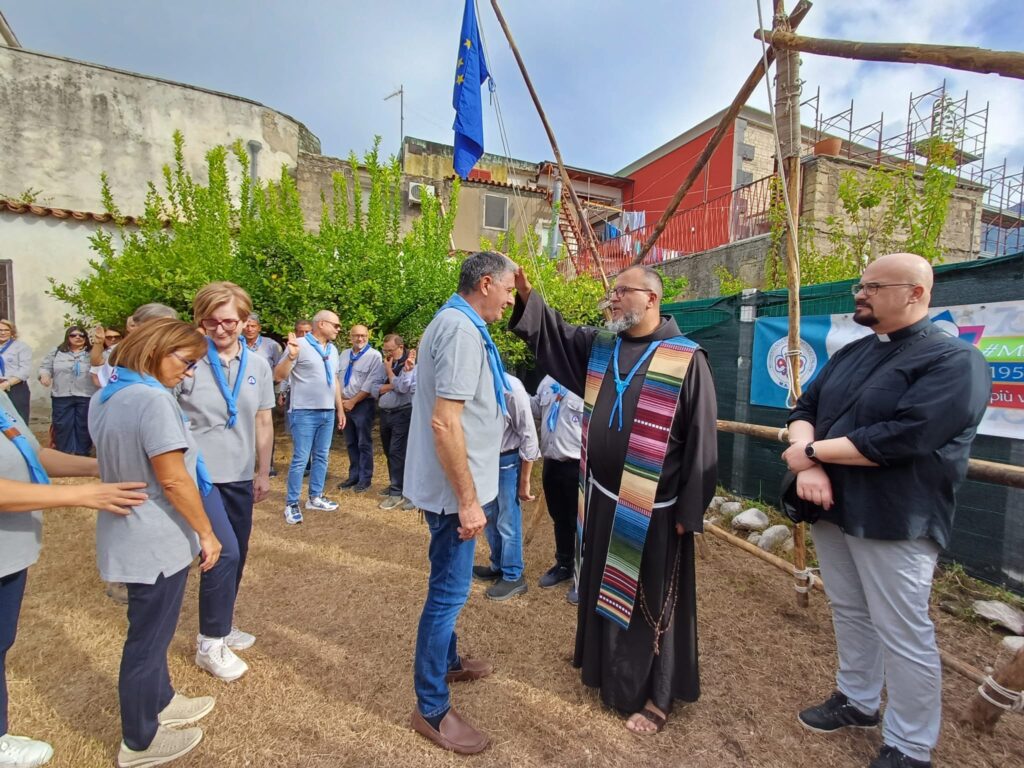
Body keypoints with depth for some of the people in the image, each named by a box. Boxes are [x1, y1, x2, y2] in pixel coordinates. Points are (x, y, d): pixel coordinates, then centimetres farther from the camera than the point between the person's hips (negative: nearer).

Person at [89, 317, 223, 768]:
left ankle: (159, 702, 44)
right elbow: (173, 479, -25)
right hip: (157, 540, -9)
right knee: (148, 637, 9)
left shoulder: (104, 397, 6)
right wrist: (206, 532, -15)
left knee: (150, 628, 25)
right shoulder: (154, 398, -24)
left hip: (126, 533, 9)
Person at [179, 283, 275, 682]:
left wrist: (263, 473, 10)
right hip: (198, 472, -4)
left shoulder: (258, 365, 3)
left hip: (240, 476, 5)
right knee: (225, 552, -10)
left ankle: (222, 624, 36)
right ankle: (210, 644, 11)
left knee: (237, 555, 14)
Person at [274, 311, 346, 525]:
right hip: (304, 412, -7)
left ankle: (315, 497, 26)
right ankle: (291, 504, 10)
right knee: (300, 459, -2)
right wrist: (291, 356, -29)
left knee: (321, 457, 13)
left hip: (328, 412, 7)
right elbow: (279, 375, -12)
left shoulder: (333, 349, 12)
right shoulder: (300, 344, -9)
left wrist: (340, 409, 17)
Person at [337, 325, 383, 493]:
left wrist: (353, 401, -13)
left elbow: (371, 383, -15)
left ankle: (364, 479, 10)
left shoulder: (374, 356, -9)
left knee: (364, 444, 0)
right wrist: (341, 399, -2)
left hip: (363, 404, -6)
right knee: (351, 443, 13)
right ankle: (354, 476, 25)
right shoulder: (344, 355, 12)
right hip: (345, 404, 6)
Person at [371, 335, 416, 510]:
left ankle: (397, 494, -3)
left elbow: (402, 387, -21)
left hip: (403, 414, -7)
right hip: (385, 413, 8)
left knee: (397, 452, -8)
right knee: (389, 452, 15)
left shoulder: (410, 364, -8)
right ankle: (395, 484, 29)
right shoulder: (384, 364, 13)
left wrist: (389, 371, -7)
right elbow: (374, 389, 4)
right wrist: (391, 385, -14)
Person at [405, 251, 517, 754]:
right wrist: (468, 499, -22)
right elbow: (445, 422, -28)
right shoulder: (461, 329, -21)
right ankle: (432, 710, 22)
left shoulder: (456, 323, 11)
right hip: (454, 488, -10)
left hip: (453, 485, 10)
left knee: (448, 585, 24)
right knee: (448, 591, 3)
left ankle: (446, 661, 44)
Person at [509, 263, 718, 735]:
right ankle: (605, 669, 46)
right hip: (602, 500, 6)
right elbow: (550, 333, 12)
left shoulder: (686, 360, -11)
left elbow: (701, 440, -11)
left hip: (653, 509, -5)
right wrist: (526, 294, -6)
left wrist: (689, 511, -10)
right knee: (603, 591, 22)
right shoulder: (597, 347, 6)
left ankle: (655, 695, 33)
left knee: (650, 603, 11)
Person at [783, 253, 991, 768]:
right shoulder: (851, 354, 10)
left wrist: (812, 451, -15)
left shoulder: (954, 360, -13)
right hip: (831, 509, 7)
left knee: (902, 635, 8)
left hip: (894, 522, -7)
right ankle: (857, 700, 42)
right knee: (849, 613, 21)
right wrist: (808, 465, -13)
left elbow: (900, 439, -24)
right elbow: (805, 408, 6)